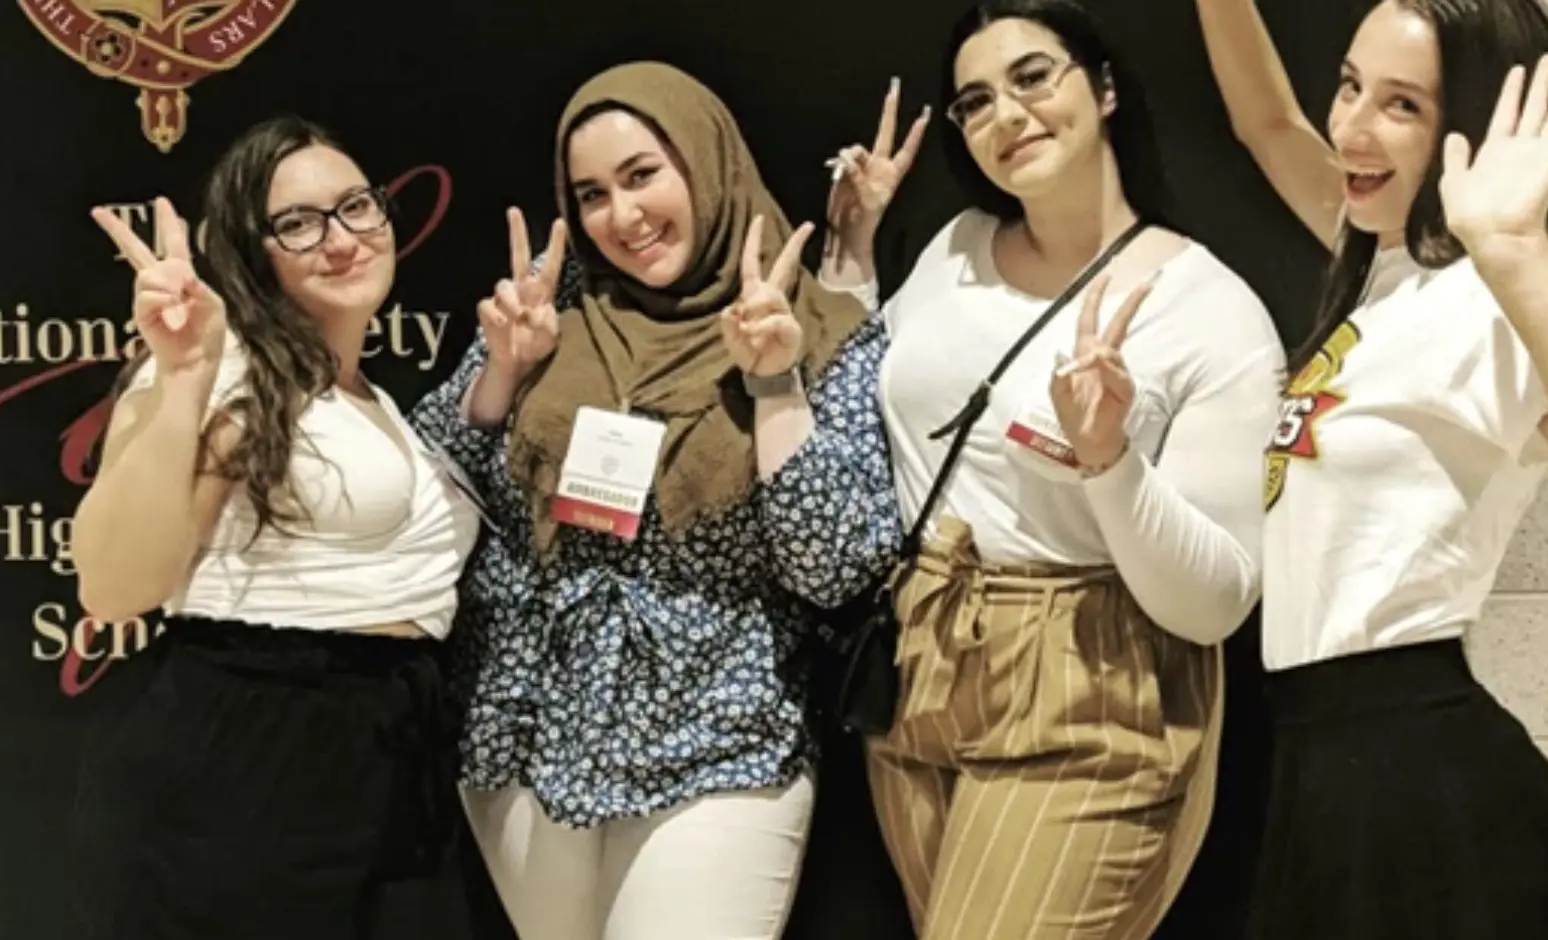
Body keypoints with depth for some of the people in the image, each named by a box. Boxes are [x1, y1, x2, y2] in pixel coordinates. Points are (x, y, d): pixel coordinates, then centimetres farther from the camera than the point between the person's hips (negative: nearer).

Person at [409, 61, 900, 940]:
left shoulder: (829, 335, -4)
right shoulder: (553, 301, 4)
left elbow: (838, 568, -12)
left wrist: (773, 381, -17)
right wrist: (502, 367, -7)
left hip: (715, 765, -3)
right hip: (525, 748, 3)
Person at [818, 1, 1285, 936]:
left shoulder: (1216, 313, -13)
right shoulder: (958, 250, 5)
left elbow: (1214, 602, -15)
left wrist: (1109, 460, -30)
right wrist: (851, 248, 8)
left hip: (1083, 719, -6)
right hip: (914, 684, 6)